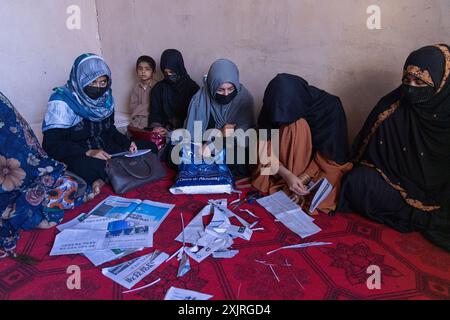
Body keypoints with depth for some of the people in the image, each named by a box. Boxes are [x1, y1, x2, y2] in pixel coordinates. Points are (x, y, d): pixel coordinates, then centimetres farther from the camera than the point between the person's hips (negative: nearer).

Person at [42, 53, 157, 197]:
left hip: (107, 150, 7)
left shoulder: (105, 97, 3)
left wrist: (127, 142, -5)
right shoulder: (62, 102, -14)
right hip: (78, 156, -7)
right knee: (90, 166, -41)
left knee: (150, 147, -5)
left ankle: (103, 179, -12)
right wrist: (88, 152, -28)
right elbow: (52, 144, -17)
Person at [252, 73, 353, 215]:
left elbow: (331, 155, -15)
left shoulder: (329, 107, -22)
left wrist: (304, 179, -24)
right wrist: (288, 175, -29)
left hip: (316, 173, 0)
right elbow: (266, 147, -15)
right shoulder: (275, 107, -17)